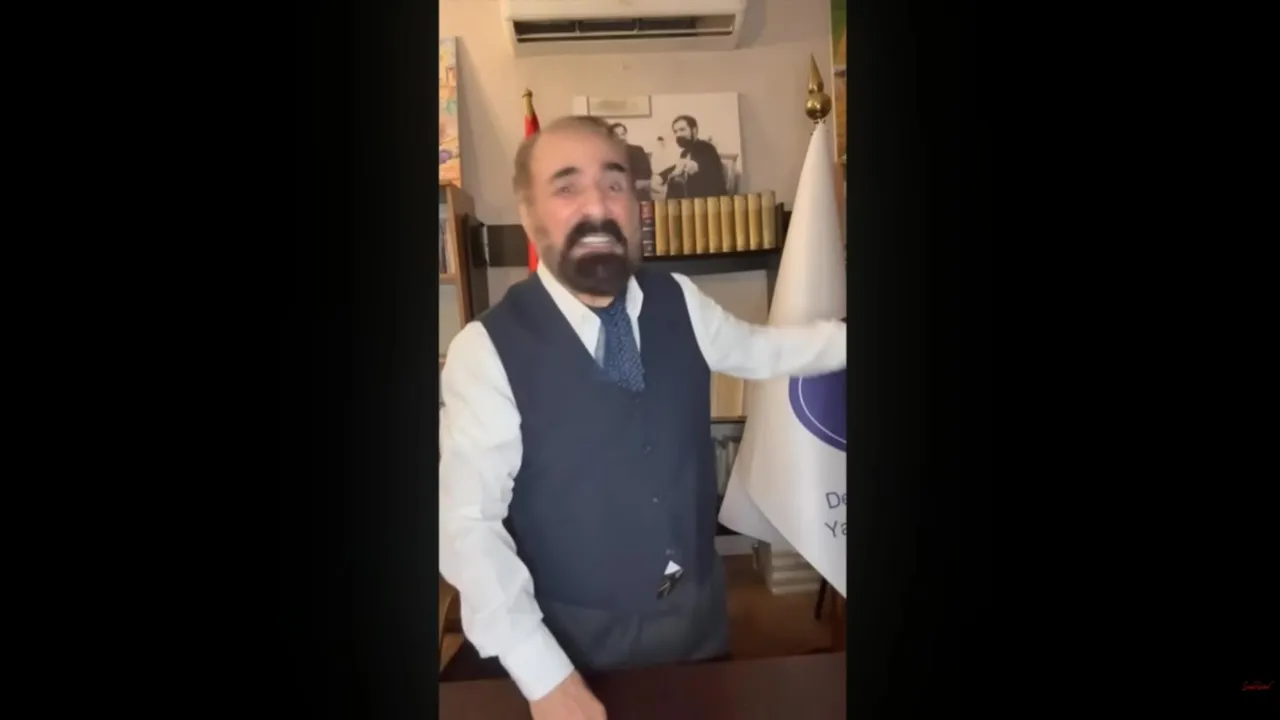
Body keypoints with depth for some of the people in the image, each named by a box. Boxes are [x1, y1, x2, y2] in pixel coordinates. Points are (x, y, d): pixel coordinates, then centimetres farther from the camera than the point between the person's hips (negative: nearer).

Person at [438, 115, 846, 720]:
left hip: (700, 611, 5)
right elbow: (467, 523, -20)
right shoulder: (486, 349, -20)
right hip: (580, 640, -4)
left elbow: (761, 349, 14)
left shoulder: (680, 303, -5)